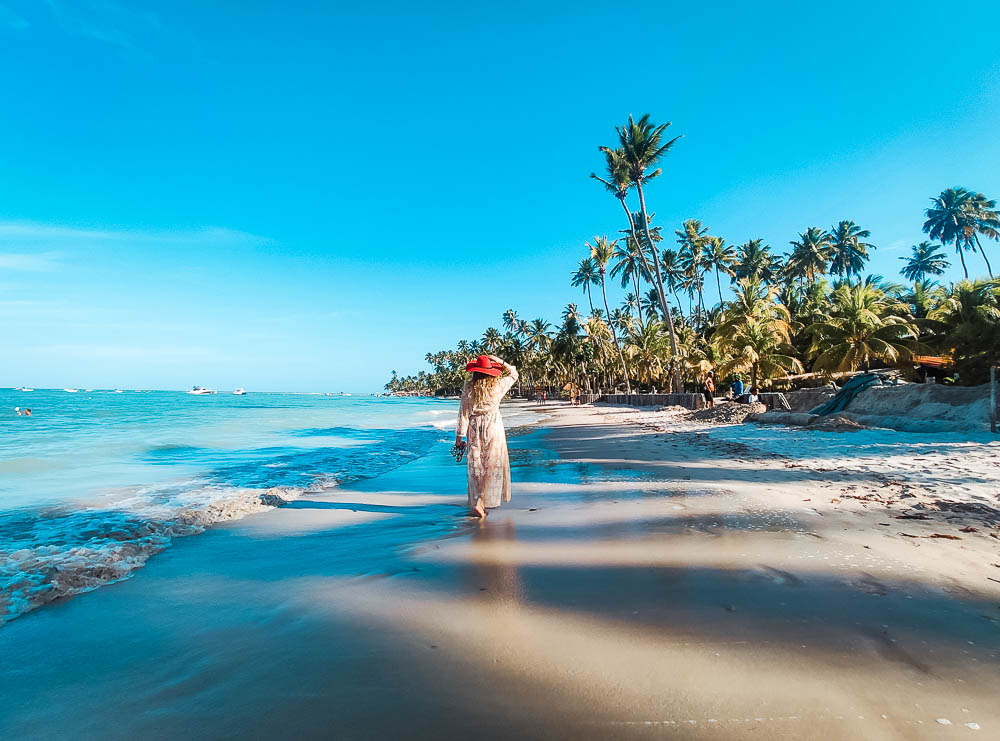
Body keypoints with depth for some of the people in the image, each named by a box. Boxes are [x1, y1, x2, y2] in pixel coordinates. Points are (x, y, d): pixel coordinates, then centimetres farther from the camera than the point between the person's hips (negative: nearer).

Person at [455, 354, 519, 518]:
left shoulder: (468, 387, -7)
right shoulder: (498, 386, -8)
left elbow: (464, 413, -5)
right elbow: (514, 374, 11)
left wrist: (460, 435, 0)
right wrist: (501, 362, 9)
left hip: (474, 430, 2)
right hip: (493, 429, -2)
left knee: (476, 467, 12)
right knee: (492, 467, 4)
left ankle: (476, 503, 19)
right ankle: (482, 502, -6)